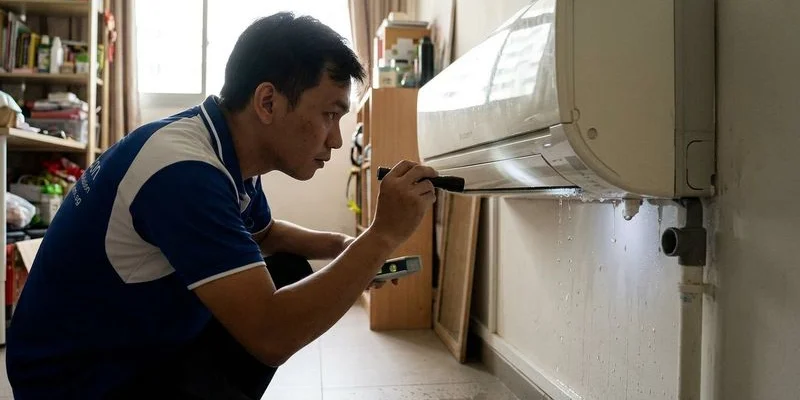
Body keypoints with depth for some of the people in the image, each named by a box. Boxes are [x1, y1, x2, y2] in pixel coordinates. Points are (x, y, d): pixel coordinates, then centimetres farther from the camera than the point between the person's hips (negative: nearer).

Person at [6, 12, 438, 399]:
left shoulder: (229, 149, -3)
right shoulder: (182, 171, -30)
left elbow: (263, 233, 16)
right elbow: (271, 335, -34)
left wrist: (345, 247, -2)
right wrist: (383, 235, -27)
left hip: (148, 344, 9)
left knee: (291, 272, 5)